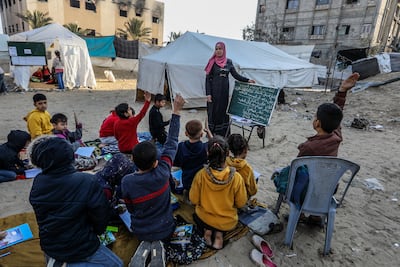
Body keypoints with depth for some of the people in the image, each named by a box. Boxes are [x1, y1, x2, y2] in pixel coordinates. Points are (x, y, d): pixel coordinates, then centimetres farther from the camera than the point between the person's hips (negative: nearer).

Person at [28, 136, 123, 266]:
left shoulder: (37, 183, -14)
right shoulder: (88, 182, -30)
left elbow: (43, 218, 1)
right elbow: (101, 215, -17)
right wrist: (96, 231, 4)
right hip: (79, 248, -6)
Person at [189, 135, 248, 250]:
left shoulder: (201, 175, -25)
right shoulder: (236, 178, -26)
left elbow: (193, 200, -11)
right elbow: (241, 203, -11)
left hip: (204, 219, 0)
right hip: (228, 223, 0)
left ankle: (207, 231, 12)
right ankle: (219, 233, 13)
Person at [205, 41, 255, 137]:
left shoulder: (228, 62, 8)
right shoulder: (212, 62, -1)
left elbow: (236, 75, 7)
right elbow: (207, 79, -4)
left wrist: (247, 80, -6)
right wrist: (208, 94, -12)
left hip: (225, 91, 3)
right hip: (214, 91, -3)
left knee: (224, 111, 5)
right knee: (214, 112, 0)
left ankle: (224, 134, 13)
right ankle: (212, 135, 8)